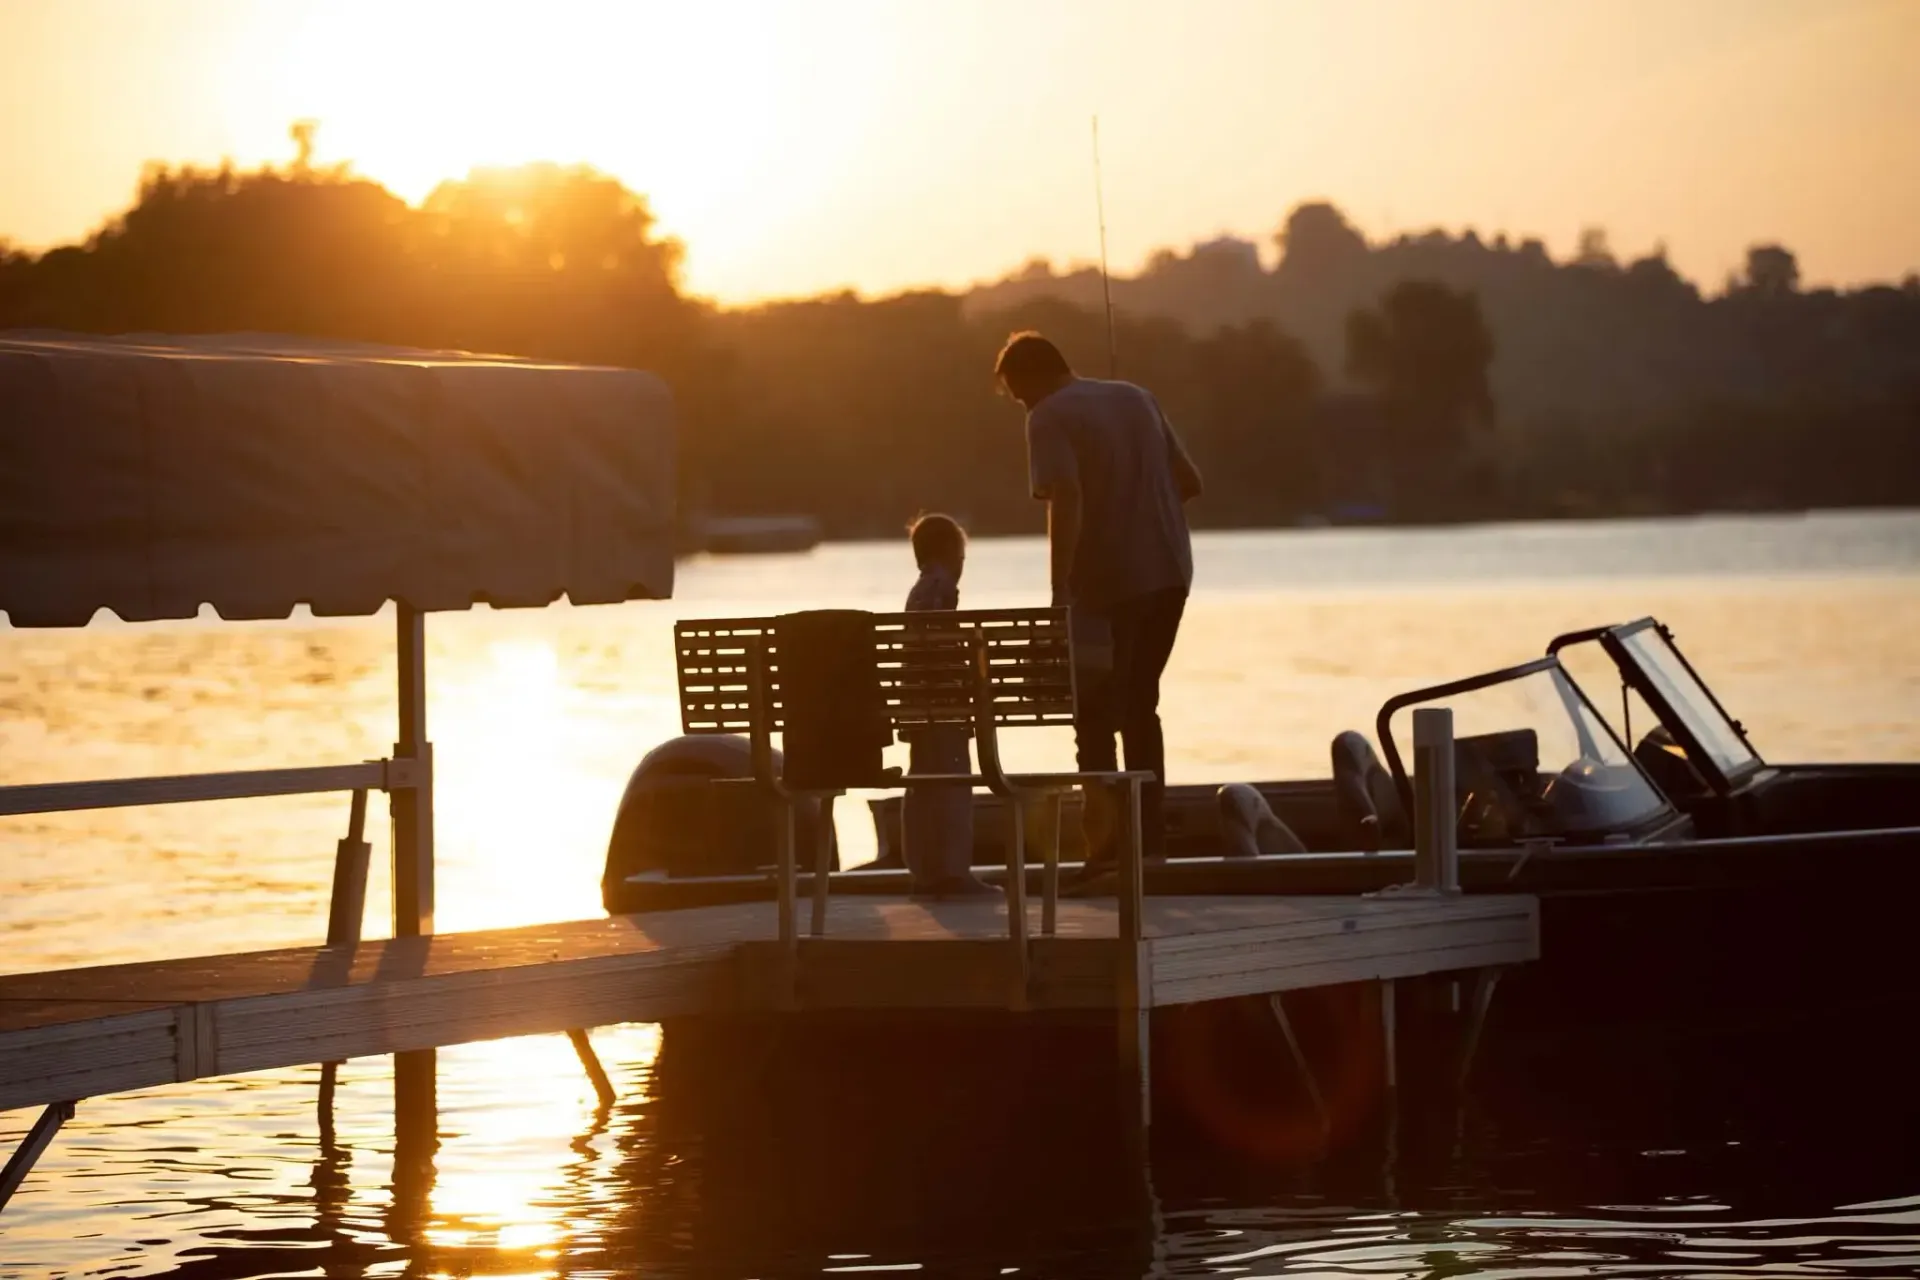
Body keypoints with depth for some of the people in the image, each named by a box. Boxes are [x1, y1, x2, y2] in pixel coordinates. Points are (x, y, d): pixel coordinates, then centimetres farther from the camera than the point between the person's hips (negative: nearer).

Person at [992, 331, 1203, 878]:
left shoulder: (1050, 418, -8)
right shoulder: (1137, 397, 13)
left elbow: (1066, 499, -22)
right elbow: (1189, 481, 15)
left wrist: (1060, 590, -26)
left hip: (1110, 582, -6)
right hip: (1170, 573, 6)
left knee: (1096, 714, 2)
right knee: (1140, 704, 18)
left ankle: (1107, 840, -5)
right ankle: (1149, 833, 18)